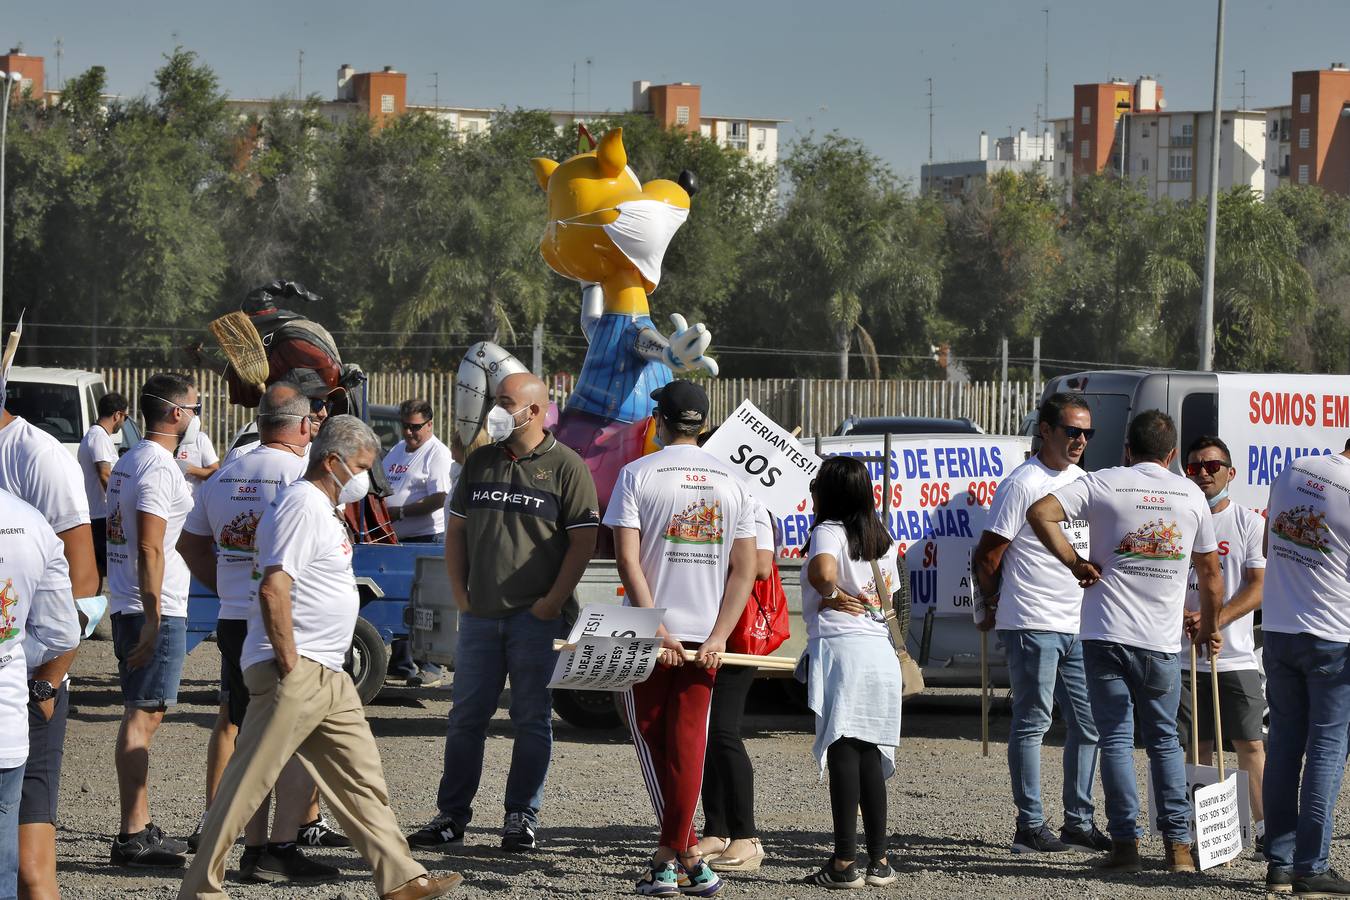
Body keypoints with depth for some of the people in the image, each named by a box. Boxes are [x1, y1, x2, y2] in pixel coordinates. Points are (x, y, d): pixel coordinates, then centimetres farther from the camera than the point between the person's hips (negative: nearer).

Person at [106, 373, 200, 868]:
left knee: (142, 715, 14)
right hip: (155, 608, -10)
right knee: (143, 716, -9)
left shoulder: (128, 462, 17)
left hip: (128, 606, 10)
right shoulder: (159, 466, -15)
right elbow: (150, 548, -22)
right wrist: (153, 618, -24)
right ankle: (132, 836, -10)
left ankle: (141, 827, 18)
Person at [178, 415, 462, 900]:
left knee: (362, 778, 10)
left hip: (327, 677, 11)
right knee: (248, 782, -7)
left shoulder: (322, 509, 19)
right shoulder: (303, 505, -13)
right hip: (295, 673, -11)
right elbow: (273, 590, -23)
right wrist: (289, 666, -21)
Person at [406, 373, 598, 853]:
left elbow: (584, 539, -5)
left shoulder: (566, 467, -2)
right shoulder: (480, 462, 13)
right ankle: (452, 813, 11)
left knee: (532, 719, 1)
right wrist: (460, 595, 7)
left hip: (536, 616, -4)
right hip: (480, 614, 5)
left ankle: (522, 816, 6)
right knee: (466, 716, 5)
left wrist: (554, 601, -11)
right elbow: (456, 530, 17)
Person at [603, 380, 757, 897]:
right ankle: (674, 854, 2)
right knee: (687, 744, 5)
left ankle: (681, 858, 2)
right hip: (705, 635, 3)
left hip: (649, 636, -3)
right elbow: (745, 569, 1)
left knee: (653, 742, 6)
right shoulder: (731, 482, 6)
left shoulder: (638, 474, -5)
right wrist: (717, 637, -3)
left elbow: (628, 559, -14)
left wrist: (656, 628, -13)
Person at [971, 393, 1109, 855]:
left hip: (1078, 625, 8)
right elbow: (987, 556, -8)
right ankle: (1030, 826, 2)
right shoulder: (1022, 484, -11)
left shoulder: (1083, 482, 13)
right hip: (1033, 625, -8)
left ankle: (1078, 822, 16)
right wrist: (996, 607, 3)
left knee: (1088, 724, 9)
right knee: (1032, 722, -2)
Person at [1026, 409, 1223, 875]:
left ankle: (1126, 845, -3)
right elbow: (1210, 573, 15)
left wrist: (1075, 563, -4)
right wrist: (1209, 626, 30)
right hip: (1162, 640, 2)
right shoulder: (1191, 495, 7)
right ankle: (1178, 846, 7)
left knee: (1116, 738, 2)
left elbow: (1040, 513, -13)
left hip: (1106, 633, -2)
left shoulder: (1104, 483, -1)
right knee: (1164, 740, 13)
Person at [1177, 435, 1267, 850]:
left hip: (1236, 656, -1)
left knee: (1250, 743, -1)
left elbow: (1259, 587, -4)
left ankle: (1264, 826, 3)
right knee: (1197, 744, 6)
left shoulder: (1248, 523, 2)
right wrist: (1180, 613, -14)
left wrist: (1215, 618, -18)